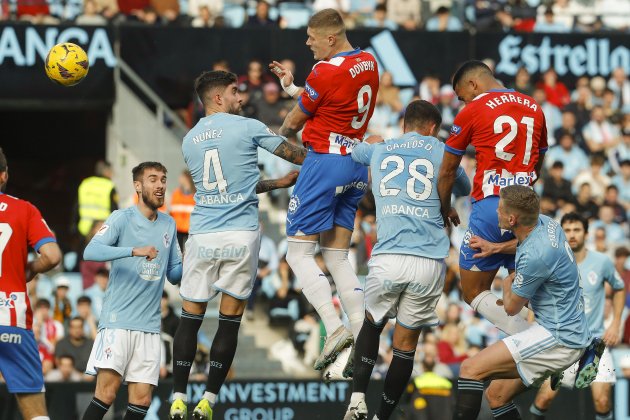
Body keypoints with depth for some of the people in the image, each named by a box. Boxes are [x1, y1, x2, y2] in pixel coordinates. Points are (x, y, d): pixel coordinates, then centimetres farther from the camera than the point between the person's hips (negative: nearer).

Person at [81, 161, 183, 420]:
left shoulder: (169, 225, 14)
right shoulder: (122, 218, -3)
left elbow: (174, 274, 21)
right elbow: (90, 251, -19)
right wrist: (135, 251, -31)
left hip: (150, 326, 6)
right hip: (117, 320, -5)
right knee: (107, 393, -15)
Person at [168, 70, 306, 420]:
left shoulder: (190, 141, 13)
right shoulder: (247, 128, -3)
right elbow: (296, 155, 6)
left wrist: (281, 182, 27)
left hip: (202, 236, 3)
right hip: (242, 236, -3)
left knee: (190, 318, 9)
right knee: (230, 322, 3)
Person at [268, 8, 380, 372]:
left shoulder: (327, 71, -15)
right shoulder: (369, 63, 8)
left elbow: (295, 121, -2)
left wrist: (281, 137, 20)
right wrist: (292, 86, 14)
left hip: (326, 160, -8)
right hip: (357, 166, 8)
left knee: (299, 253, -5)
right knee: (338, 258, 11)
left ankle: (334, 328, -20)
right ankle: (362, 338, 0)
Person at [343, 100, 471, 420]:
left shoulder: (377, 150, 17)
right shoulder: (440, 151, 12)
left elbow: (355, 151, 42)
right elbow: (467, 190, 30)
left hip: (387, 260, 1)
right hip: (429, 262, -1)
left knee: (372, 324, 24)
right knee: (406, 343, 10)